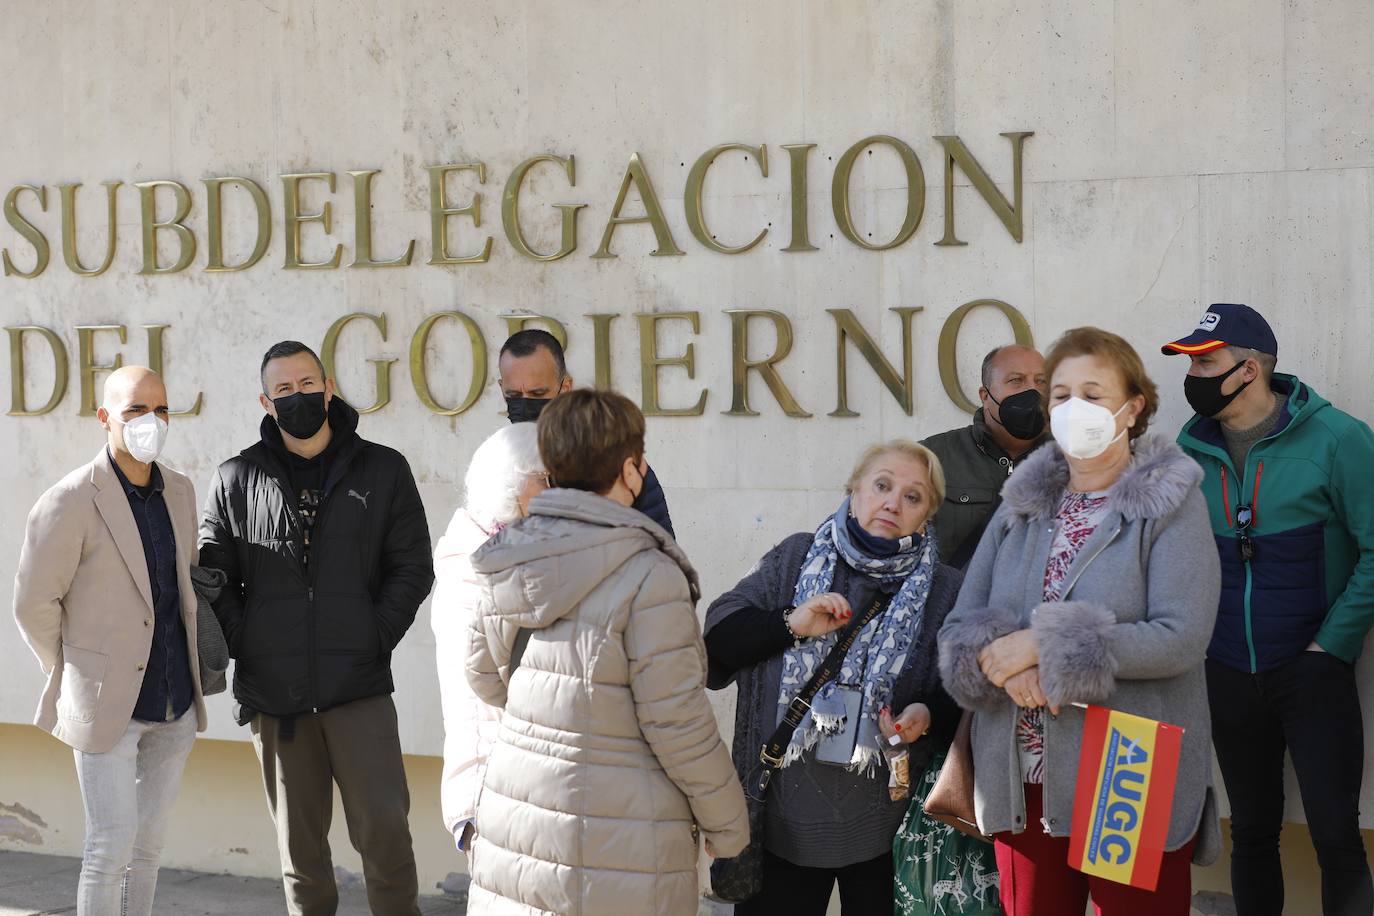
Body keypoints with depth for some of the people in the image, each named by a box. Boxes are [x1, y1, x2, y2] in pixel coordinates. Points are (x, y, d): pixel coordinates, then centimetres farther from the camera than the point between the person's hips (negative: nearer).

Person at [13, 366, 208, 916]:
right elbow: (34, 606, -7)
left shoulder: (179, 492, 6)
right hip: (107, 705, -5)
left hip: (175, 702, 6)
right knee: (111, 844, -4)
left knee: (149, 842, 11)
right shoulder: (69, 504, -13)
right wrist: (77, 680, 1)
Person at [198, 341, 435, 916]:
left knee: (384, 827, -6)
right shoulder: (236, 480, 7)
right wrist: (245, 646, -2)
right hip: (273, 694, 1)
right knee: (299, 841, 9)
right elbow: (213, 575, 9)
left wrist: (374, 639, -4)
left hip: (359, 686, -1)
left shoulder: (383, 470, 5)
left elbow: (412, 568, 5)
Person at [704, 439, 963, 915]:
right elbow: (718, 635, 1)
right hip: (786, 812, 0)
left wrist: (928, 715, -15)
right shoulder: (795, 558, 4)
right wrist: (791, 624, -14)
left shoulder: (946, 590, 3)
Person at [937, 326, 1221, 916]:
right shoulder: (1022, 505, 11)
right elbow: (961, 627, 8)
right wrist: (1000, 660, -15)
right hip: (1021, 780, 4)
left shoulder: (1171, 507, -4)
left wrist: (1044, 645, -17)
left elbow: (1181, 640, -16)